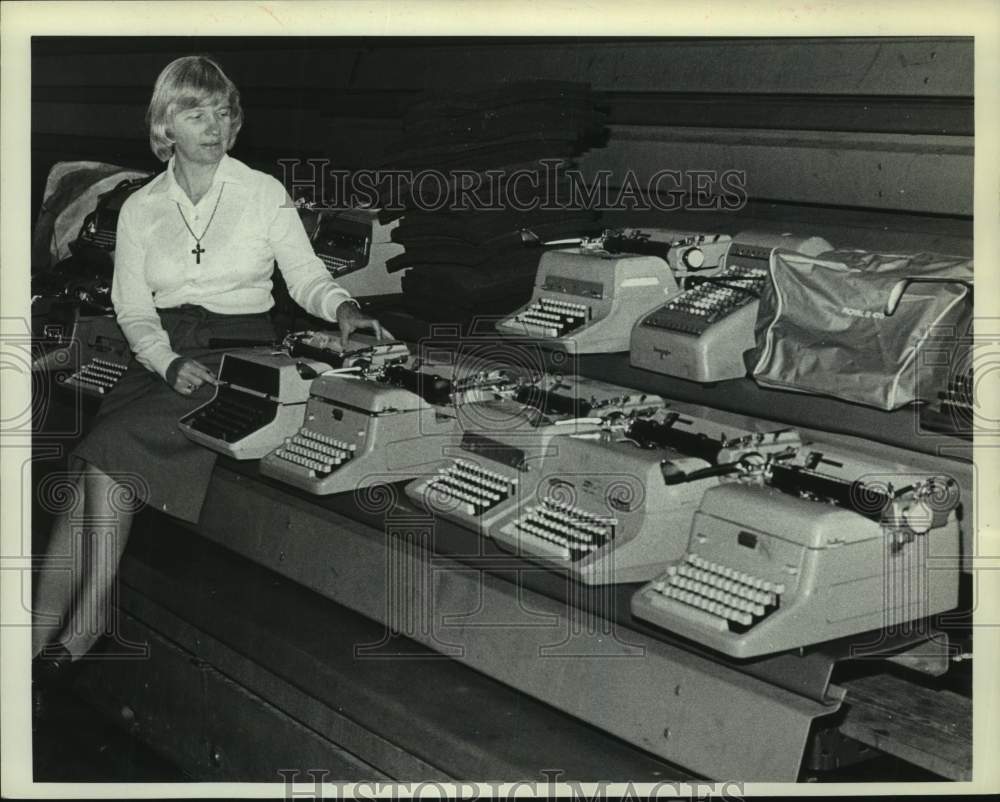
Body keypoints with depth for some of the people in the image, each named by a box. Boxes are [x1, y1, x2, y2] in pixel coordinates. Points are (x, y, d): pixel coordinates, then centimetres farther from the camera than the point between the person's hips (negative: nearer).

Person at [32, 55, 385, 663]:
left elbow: (307, 275, 5)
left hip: (240, 349, -3)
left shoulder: (264, 193, 5)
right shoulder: (140, 209, 12)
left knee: (112, 450, -25)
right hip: (164, 354, 4)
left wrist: (342, 306, -18)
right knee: (109, 460, -25)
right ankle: (75, 632, -21)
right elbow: (133, 310, 7)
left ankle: (67, 634, -19)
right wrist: (168, 364, -12)